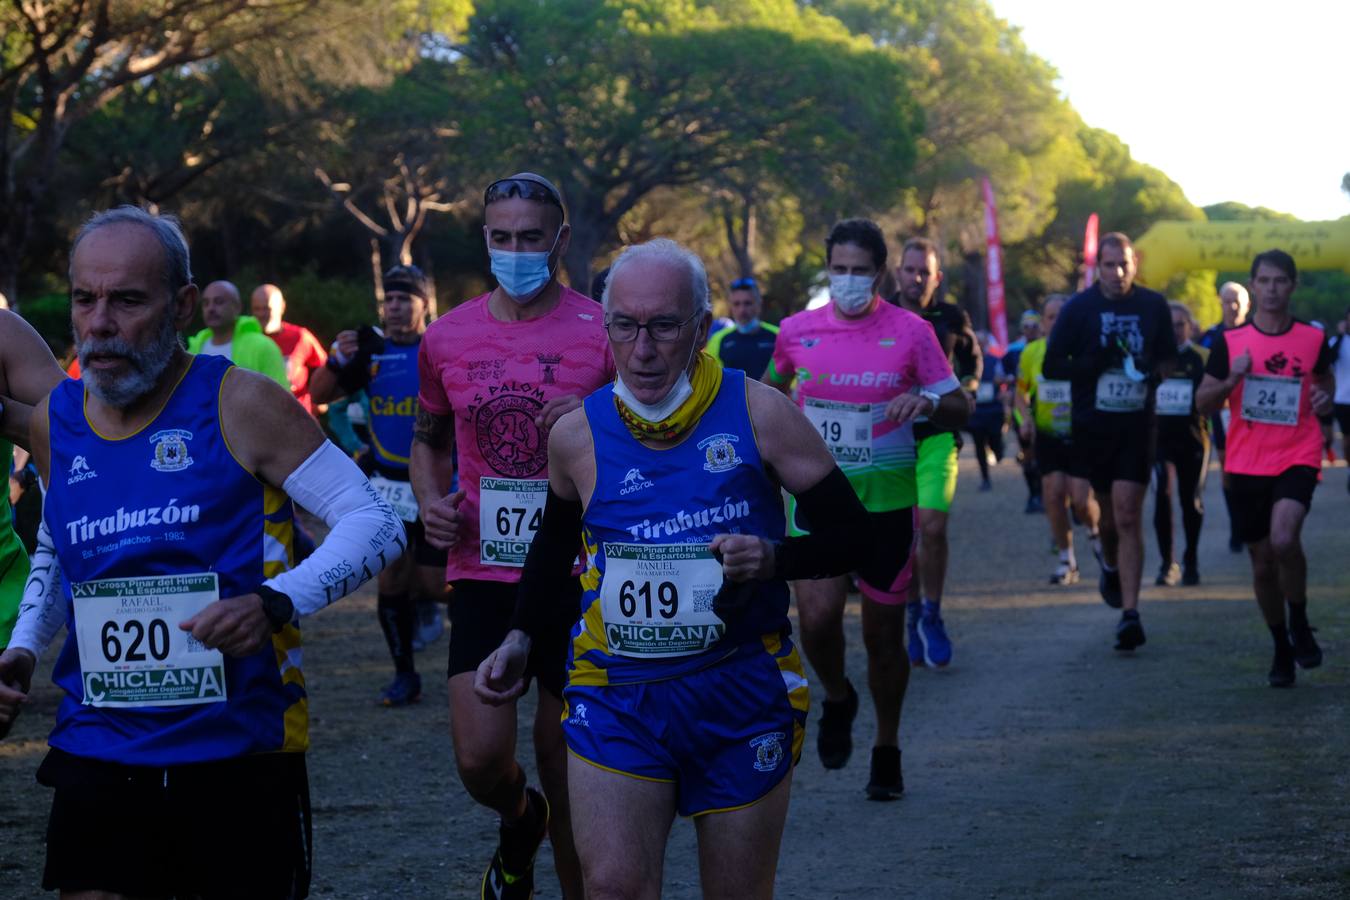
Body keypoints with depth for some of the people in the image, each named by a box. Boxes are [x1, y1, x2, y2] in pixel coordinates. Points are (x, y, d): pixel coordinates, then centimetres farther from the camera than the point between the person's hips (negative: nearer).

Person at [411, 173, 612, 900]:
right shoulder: (447, 338, 5)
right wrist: (430, 499, 0)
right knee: (480, 757, -11)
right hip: (482, 573, 2)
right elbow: (428, 438, 20)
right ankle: (520, 819, 24)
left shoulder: (602, 335, -4)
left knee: (564, 757, 4)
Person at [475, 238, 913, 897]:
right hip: (615, 696, 0)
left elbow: (856, 539, -4)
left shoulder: (758, 413, -7)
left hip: (742, 695, 0)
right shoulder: (577, 434, -2)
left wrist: (773, 559, -21)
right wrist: (523, 636, 18)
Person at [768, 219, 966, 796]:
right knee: (817, 617, -17)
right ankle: (836, 700, 15)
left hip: (886, 502, -1)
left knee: (884, 634, 5)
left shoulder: (911, 332, -3)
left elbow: (959, 409, 1)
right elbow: (775, 386, 23)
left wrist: (928, 401, -19)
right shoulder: (797, 331, 2)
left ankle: (887, 750, 24)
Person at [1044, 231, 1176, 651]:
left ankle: (1130, 613, -15)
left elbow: (1168, 359, 17)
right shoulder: (1079, 308, 0)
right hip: (1092, 424, 1)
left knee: (1128, 515, -11)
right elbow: (1052, 365, -1)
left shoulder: (1154, 306, 4)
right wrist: (1096, 363, -16)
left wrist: (1157, 373, -5)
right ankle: (1111, 566, 47)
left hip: (1137, 424, -1)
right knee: (1108, 508, 13)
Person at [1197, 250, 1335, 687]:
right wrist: (1231, 380, -16)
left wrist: (1325, 397, -3)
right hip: (1247, 463, 2)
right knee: (1262, 561, 7)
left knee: (1284, 539, -26)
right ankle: (1282, 648, 27)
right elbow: (1203, 402, 4)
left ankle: (1300, 625, -1)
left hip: (1298, 457, -2)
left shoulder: (1313, 339, 2)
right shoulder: (1231, 342, 1)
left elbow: (1325, 378, 20)